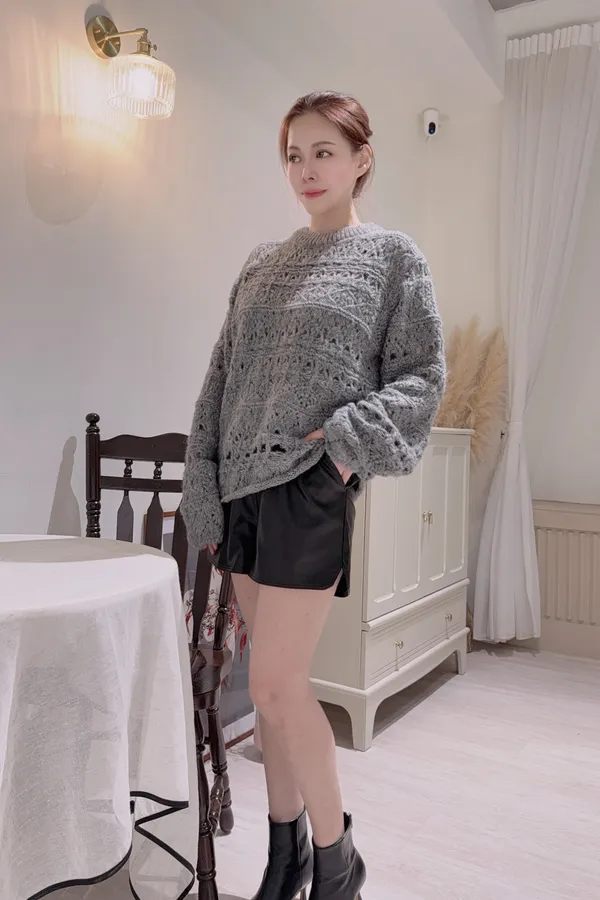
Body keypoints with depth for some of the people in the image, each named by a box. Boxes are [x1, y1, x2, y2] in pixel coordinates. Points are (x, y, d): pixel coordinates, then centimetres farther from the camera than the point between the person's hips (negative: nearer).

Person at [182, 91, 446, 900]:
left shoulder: (392, 255, 5)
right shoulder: (261, 264, 16)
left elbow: (422, 375, 0)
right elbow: (220, 381, 12)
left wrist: (349, 439, -15)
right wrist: (204, 491, 6)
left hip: (312, 486, -5)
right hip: (242, 485, 5)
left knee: (276, 683, -6)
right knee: (276, 681, 11)